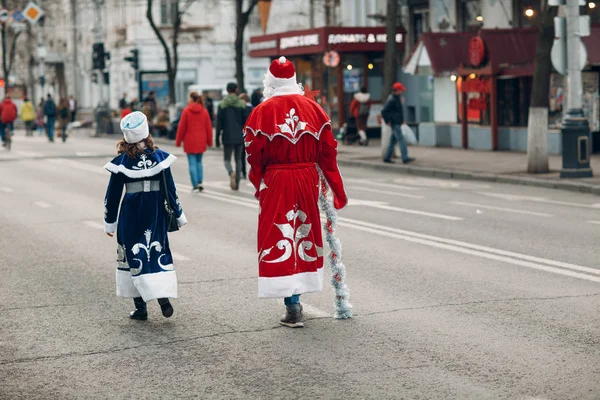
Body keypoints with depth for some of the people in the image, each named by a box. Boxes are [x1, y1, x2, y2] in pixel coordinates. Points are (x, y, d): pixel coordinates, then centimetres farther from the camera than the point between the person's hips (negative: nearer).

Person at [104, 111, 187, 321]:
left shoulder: (121, 162, -8)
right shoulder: (160, 157, -5)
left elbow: (113, 195, -2)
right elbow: (170, 190, -1)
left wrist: (109, 222, 9)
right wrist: (179, 215, 10)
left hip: (130, 216, -1)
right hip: (156, 214, 1)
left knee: (135, 256, 8)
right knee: (159, 252, 12)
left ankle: (140, 307, 9)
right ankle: (164, 296, -8)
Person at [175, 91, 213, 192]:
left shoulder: (186, 111, -9)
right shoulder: (204, 111, 1)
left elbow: (181, 127, -7)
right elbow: (209, 127, 3)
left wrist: (178, 141, 2)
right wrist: (209, 141, 13)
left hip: (190, 141, -3)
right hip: (201, 142, 4)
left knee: (192, 163, 1)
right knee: (199, 161, 16)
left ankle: (195, 185, -3)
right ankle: (200, 183, 7)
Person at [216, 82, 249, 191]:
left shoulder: (222, 105, -3)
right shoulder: (242, 104, 0)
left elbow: (219, 123, -4)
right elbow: (246, 122, -1)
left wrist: (217, 138, 1)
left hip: (227, 137, -1)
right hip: (239, 137, 1)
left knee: (227, 159, 6)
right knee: (238, 159, 13)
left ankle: (231, 173, -25)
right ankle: (237, 183, 10)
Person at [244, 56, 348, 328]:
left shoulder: (262, 112, -8)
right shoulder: (313, 108, 2)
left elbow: (254, 156, -7)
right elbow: (328, 152, 3)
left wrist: (259, 187, 9)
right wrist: (338, 190, 9)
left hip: (276, 183, -4)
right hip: (307, 180, 4)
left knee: (280, 242, 0)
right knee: (305, 235, 16)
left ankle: (292, 308, -6)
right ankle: (295, 300, 26)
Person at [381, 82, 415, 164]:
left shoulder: (397, 98, 14)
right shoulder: (391, 100, -17)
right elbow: (383, 111, -21)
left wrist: (402, 119, 19)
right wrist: (387, 121, -15)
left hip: (398, 123, 10)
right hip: (395, 124, -10)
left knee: (393, 140, 13)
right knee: (401, 140, -14)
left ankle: (387, 157, 18)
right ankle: (405, 158, -18)